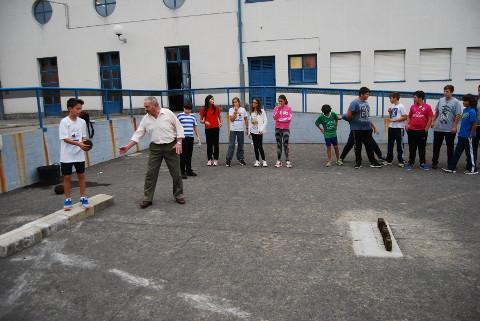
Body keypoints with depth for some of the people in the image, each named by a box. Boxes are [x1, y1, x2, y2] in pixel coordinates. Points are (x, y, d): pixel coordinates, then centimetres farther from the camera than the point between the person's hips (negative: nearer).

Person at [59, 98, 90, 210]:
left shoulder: (82, 122, 2)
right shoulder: (64, 122, -12)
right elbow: (65, 139, -18)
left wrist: (85, 144, -14)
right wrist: (79, 144, -30)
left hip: (79, 155, 4)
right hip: (67, 156, -4)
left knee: (81, 176, 8)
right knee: (67, 177, 6)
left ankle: (83, 198, 18)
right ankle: (67, 200, 17)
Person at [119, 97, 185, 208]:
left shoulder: (168, 113, -8)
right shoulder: (146, 119, 1)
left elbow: (179, 127, -5)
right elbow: (138, 134, 2)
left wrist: (179, 142, -12)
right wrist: (128, 146, -7)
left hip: (171, 146, -3)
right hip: (155, 148, 3)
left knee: (176, 172, 5)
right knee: (150, 173, 1)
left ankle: (179, 195, 20)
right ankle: (147, 198, 10)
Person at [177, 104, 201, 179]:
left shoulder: (193, 116, 13)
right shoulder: (179, 116, -1)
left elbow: (195, 127, 20)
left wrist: (198, 136, 17)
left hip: (191, 138, 5)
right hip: (183, 138, -5)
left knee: (189, 155, 12)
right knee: (183, 156, -3)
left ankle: (189, 170, 22)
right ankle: (182, 172, 3)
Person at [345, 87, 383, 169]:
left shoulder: (366, 102, 9)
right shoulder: (354, 103, -13)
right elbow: (348, 116, -14)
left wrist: (371, 125, 19)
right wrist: (354, 122, 2)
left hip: (367, 128, 6)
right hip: (358, 129, -6)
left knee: (370, 146, 8)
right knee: (358, 146, 6)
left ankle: (373, 162, 17)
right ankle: (358, 162, 17)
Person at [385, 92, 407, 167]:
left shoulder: (401, 106, -10)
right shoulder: (392, 106, 11)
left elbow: (405, 117, -15)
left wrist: (394, 120, -18)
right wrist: (390, 112, 1)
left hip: (399, 128, -7)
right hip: (391, 127, 7)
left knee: (399, 145, 0)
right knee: (390, 145, 11)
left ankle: (401, 161, 7)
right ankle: (389, 160, 19)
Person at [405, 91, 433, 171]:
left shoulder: (427, 107, -3)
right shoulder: (412, 106, 7)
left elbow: (430, 118, -4)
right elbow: (409, 116, 17)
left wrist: (426, 129, -7)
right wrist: (407, 124, 3)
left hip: (422, 131, -2)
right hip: (412, 131, 3)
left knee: (422, 148, 7)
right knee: (412, 148, 7)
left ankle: (423, 163, 18)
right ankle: (411, 163, 14)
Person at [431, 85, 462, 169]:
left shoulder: (456, 102, -8)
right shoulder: (440, 100, 5)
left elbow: (458, 115, -11)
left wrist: (454, 126, -16)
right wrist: (433, 121, 8)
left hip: (450, 129, -3)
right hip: (438, 128, 4)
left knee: (450, 147, 8)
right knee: (436, 146, 8)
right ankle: (434, 162, 18)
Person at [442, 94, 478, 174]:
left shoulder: (472, 111, -15)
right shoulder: (465, 110, 9)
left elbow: (474, 125, -16)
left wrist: (471, 135, -15)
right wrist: (460, 132, 15)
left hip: (467, 137, -8)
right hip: (461, 136, 8)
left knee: (470, 153, 4)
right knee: (457, 152, 10)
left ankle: (473, 169, 16)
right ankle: (451, 168, 14)